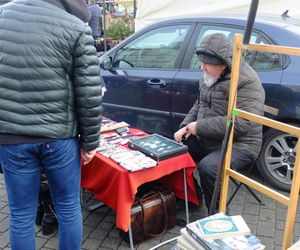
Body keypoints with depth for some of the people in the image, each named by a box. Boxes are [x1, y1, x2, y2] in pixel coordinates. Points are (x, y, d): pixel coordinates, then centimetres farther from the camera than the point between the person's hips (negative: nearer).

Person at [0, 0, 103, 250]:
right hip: (59, 137, -2)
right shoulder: (76, 28, -8)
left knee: (21, 214, 14)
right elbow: (90, 95, -9)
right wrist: (90, 142, 2)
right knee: (68, 207, 16)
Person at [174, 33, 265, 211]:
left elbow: (240, 123, -29)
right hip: (206, 140, 9)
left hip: (238, 145, -8)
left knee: (208, 167, -32)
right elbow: (199, 105, 18)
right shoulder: (210, 76, 6)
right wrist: (185, 127, 0)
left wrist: (199, 127, -24)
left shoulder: (247, 81, -21)